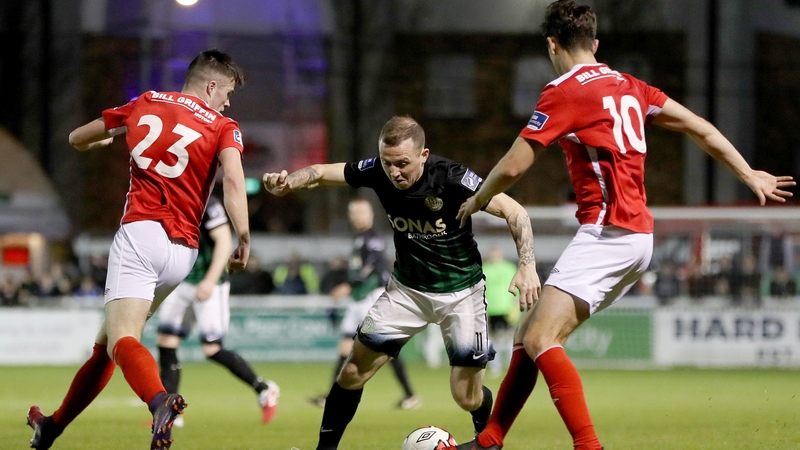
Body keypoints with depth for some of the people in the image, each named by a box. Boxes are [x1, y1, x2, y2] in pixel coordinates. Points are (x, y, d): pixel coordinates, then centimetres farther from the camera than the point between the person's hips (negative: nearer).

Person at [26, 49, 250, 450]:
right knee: (109, 340, 18)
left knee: (121, 339, -20)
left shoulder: (144, 104, 15)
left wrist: (109, 137, 50)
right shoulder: (222, 127, 9)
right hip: (183, 251, 2)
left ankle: (159, 399, -52)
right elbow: (233, 180, -12)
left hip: (140, 232, -2)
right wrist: (244, 239, -15)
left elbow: (77, 139, 28)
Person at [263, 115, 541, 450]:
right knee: (353, 372, -4)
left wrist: (527, 265, -33)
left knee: (467, 396, -4)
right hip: (406, 289, 4)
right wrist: (287, 182, -27)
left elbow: (515, 212, -21)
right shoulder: (377, 172, -15)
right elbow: (321, 173, -6)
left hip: (460, 292, -4)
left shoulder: (452, 178, -26)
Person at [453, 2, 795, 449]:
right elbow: (699, 127, 18)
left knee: (540, 340, -19)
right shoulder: (627, 86, 15)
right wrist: (749, 175, 25)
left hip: (608, 231, -9)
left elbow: (513, 167, -7)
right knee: (530, 334, 13)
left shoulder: (564, 91, -8)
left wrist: (478, 200, 13)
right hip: (639, 233, 9)